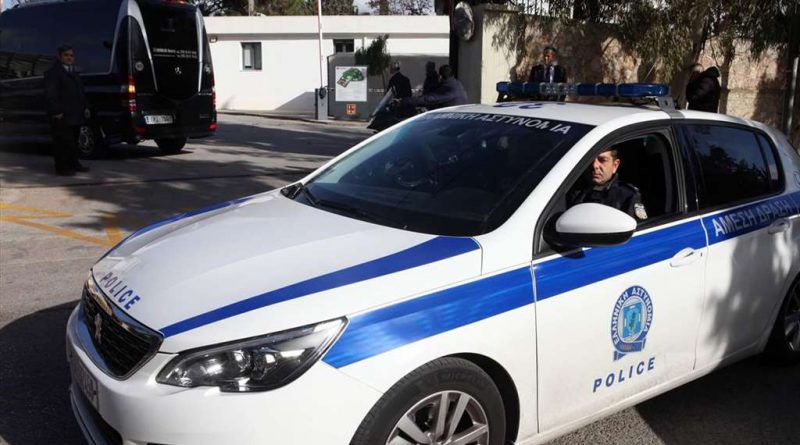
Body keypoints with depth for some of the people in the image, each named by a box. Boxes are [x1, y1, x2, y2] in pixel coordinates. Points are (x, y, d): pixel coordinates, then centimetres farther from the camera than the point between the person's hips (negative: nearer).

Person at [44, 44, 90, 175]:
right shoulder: (53, 73, -8)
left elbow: (80, 93, 27)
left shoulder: (73, 73, 21)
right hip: (62, 117, -9)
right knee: (62, 142, -7)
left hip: (75, 116, 9)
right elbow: (50, 95, -16)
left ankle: (74, 164, 25)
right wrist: (56, 112, -22)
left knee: (74, 141, 16)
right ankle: (62, 167, -3)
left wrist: (85, 107, 15)